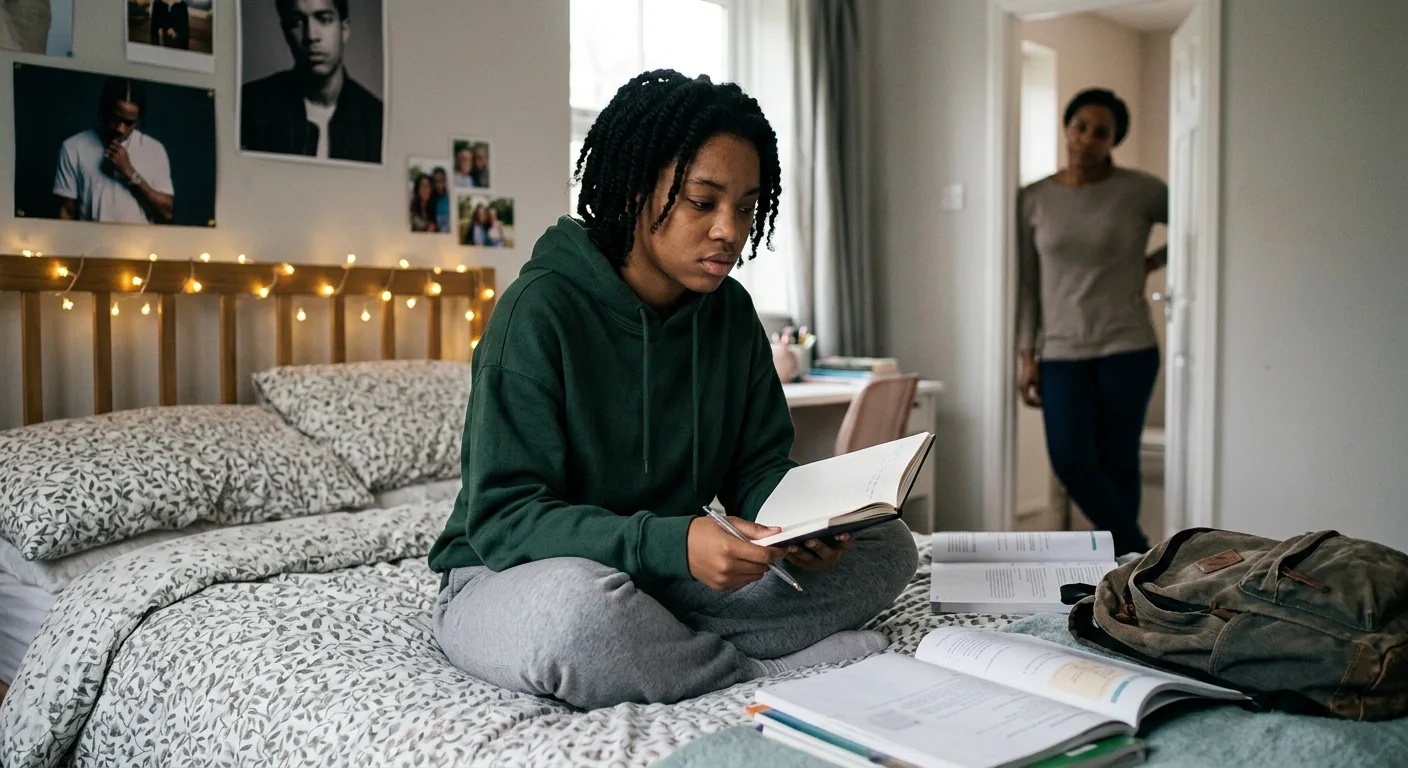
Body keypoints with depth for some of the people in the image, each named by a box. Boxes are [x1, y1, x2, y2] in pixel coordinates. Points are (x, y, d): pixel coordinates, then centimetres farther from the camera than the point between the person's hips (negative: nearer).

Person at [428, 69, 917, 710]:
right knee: (576, 606, -42)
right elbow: (503, 516, -22)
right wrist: (672, 543, -36)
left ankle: (653, 647, -20)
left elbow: (759, 464, 5)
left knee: (888, 545, -7)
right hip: (513, 576, -5)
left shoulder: (729, 312, 2)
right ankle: (769, 674, -16)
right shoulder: (541, 309, -18)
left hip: (668, 576, 6)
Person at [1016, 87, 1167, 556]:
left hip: (1127, 349, -1)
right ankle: (1138, 556, 11)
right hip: (1062, 352, 2)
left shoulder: (1140, 192, -1)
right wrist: (1025, 354, 2)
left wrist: (1154, 262, 2)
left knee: (1117, 462, 2)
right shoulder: (1035, 200, 5)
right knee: (1071, 461, -9)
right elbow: (1027, 283, 6)